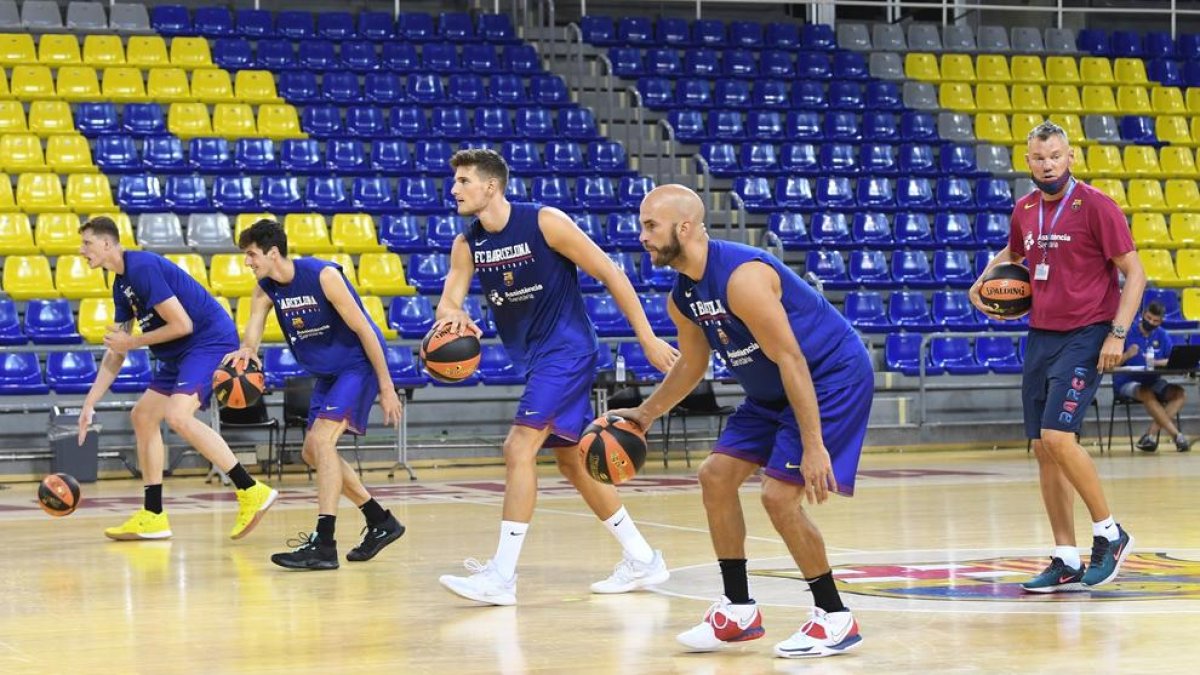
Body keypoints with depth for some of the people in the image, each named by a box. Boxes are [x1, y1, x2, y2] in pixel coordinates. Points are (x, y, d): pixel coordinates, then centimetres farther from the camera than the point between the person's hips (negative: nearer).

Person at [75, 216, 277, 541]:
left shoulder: (143, 268, -17)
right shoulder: (122, 283, 14)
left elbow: (182, 325, -21)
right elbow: (116, 352, 20)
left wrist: (132, 342, -10)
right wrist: (89, 404, 17)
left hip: (211, 341, -11)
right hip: (181, 354, 11)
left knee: (177, 414, -27)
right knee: (143, 416, 13)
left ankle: (252, 491, -24)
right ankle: (152, 517, 17)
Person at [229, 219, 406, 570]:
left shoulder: (322, 275, -23)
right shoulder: (266, 291, -3)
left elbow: (363, 329, -20)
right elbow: (252, 332, -13)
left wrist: (386, 387, -19)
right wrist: (246, 351, -40)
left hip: (358, 364, -9)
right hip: (327, 372, 9)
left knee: (321, 439, -22)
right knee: (312, 452, 9)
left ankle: (324, 544, -24)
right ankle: (381, 522, 21)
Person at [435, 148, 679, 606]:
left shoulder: (545, 222, -16)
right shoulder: (467, 245, 3)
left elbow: (610, 274, -12)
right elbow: (449, 301, -6)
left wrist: (648, 339, -14)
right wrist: (452, 318, -33)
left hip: (567, 350, -8)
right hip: (534, 359, 8)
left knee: (519, 448, -17)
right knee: (573, 462, 13)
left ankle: (501, 576, -16)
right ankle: (643, 561, 24)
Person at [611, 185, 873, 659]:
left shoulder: (742, 277, -28)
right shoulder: (682, 297, 1)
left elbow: (792, 360, -29)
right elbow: (692, 364, 20)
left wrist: (813, 446, -30)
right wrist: (645, 415, 19)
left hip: (833, 377, -10)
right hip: (774, 389, 10)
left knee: (779, 494, -15)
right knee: (716, 475, 6)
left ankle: (835, 619, 0)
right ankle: (739, 610, 15)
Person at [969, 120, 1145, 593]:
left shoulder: (1095, 206, -10)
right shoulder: (1024, 210, 9)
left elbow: (1134, 273, -9)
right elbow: (1012, 253, 31)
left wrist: (1118, 333, -17)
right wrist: (984, 279, 11)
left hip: (1085, 336, -7)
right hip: (1041, 336, 7)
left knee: (1057, 437, -18)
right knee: (1043, 449, 4)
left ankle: (1109, 533, -1)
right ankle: (1067, 562, 10)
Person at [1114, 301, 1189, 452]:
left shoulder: (1162, 335, 6)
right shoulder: (1128, 333, -5)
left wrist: (1157, 362, -20)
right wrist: (1127, 355, -27)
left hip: (1153, 382, 5)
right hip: (1127, 383, -5)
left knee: (1180, 394, -22)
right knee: (1148, 394, -36)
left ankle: (1151, 433, -26)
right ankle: (1177, 436, -34)